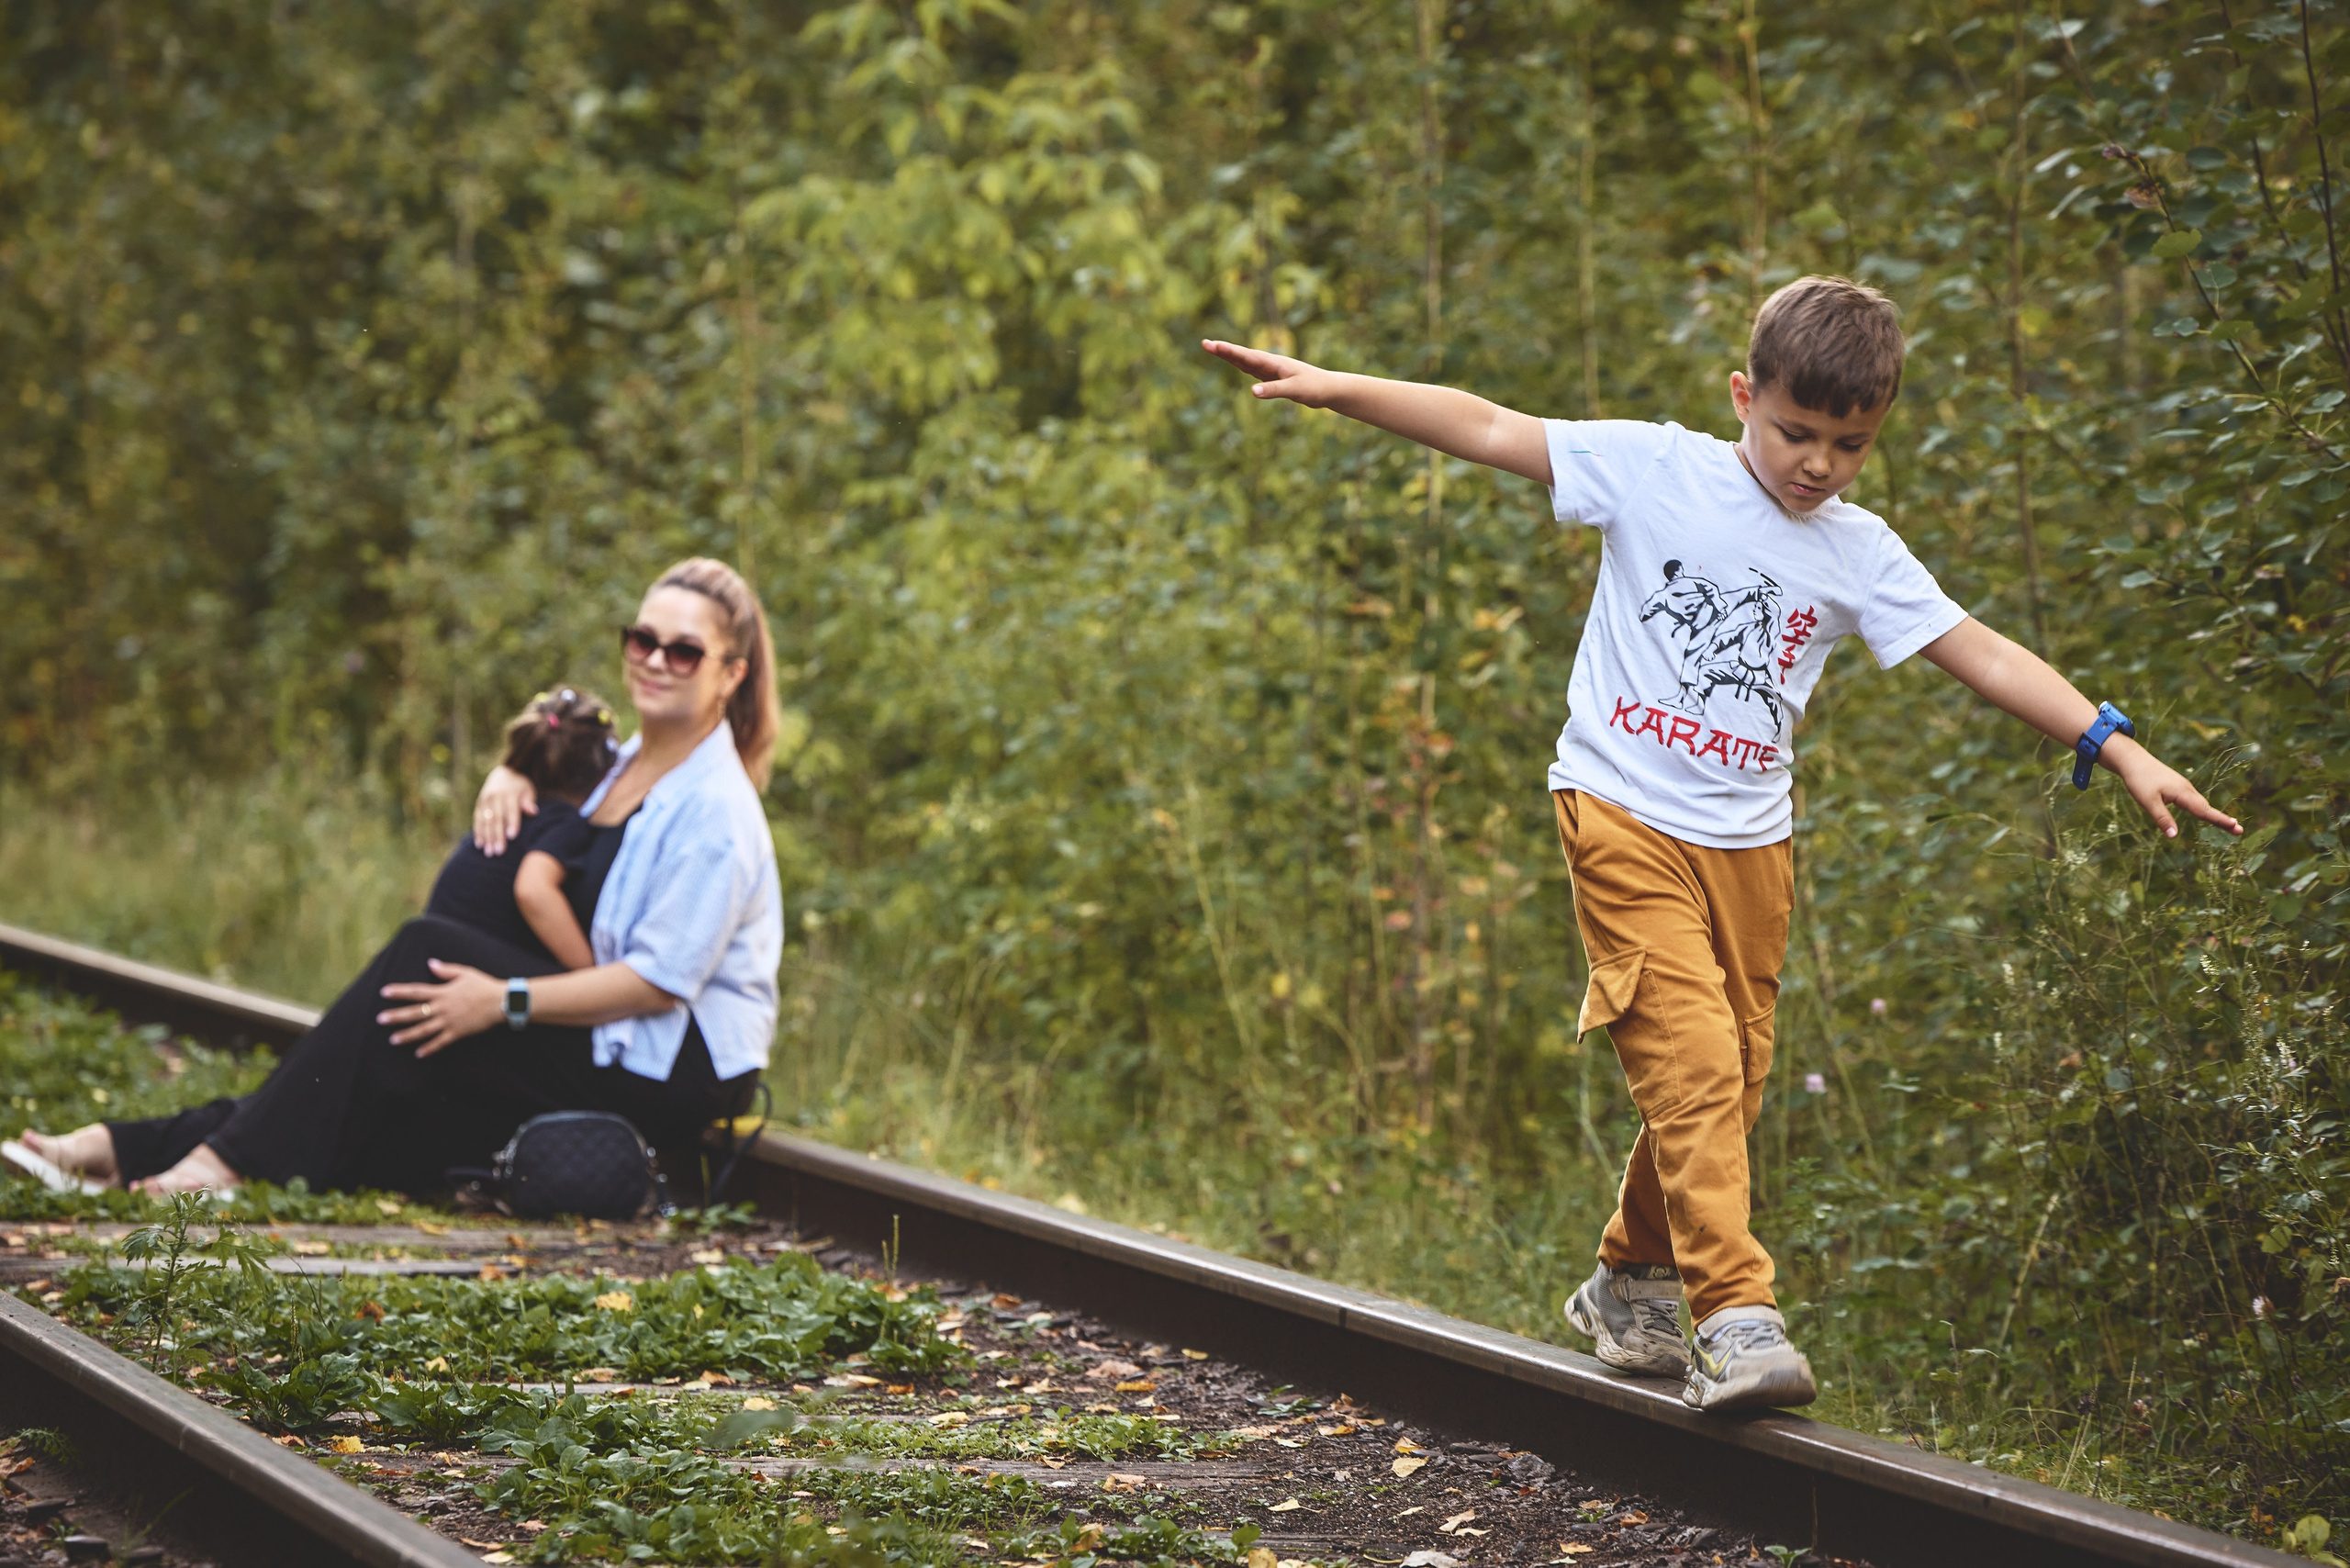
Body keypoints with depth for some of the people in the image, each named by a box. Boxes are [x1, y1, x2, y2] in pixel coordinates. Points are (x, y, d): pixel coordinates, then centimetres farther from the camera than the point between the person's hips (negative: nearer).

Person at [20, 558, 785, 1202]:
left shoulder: (715, 812, -14)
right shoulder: (629, 764, 14)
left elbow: (660, 982, -19)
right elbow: (522, 773, 32)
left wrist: (506, 1002, -22)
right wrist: (509, 778, 7)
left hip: (678, 1075, -9)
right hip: (605, 1055, 9)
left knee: (425, 950, -21)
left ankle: (240, 1154, -22)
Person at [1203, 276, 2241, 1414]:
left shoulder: (1858, 554, 4)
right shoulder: (1655, 469, -5)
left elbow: (1986, 657, 3)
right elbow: (1489, 431, -7)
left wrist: (2120, 751, -3)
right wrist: (1331, 387, -14)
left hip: (1749, 843, 5)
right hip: (1623, 816, -5)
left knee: (1728, 1082, 8)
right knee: (1691, 1061, -16)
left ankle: (1632, 1282, 30)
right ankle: (1736, 1316, -20)